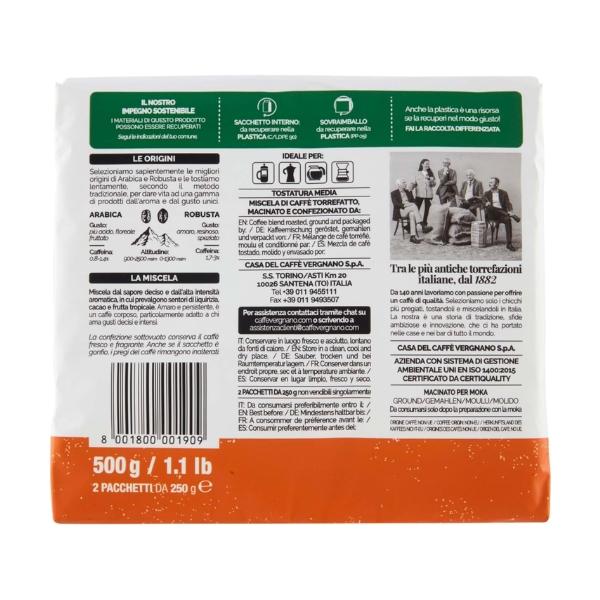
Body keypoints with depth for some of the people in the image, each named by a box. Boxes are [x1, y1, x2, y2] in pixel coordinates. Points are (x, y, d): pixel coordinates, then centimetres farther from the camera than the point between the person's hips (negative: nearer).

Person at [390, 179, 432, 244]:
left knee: (412, 214, -35)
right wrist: (404, 205, -24)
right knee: (413, 206, -31)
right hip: (401, 211, -4)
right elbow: (395, 204, -10)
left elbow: (413, 201, 13)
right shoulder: (394, 193, 5)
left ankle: (413, 236, -45)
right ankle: (423, 226, -40)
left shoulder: (408, 192, 21)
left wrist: (410, 204, -11)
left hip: (409, 211, 4)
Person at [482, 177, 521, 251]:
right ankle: (511, 215, -29)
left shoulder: (503, 193, 14)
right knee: (490, 207, -34)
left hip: (502, 214, 0)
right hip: (491, 214, 0)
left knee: (508, 220, -33)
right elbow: (483, 203, 4)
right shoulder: (487, 194, 17)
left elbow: (508, 203, 3)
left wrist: (510, 211, -18)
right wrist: (486, 204, -21)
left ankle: (509, 243, -34)